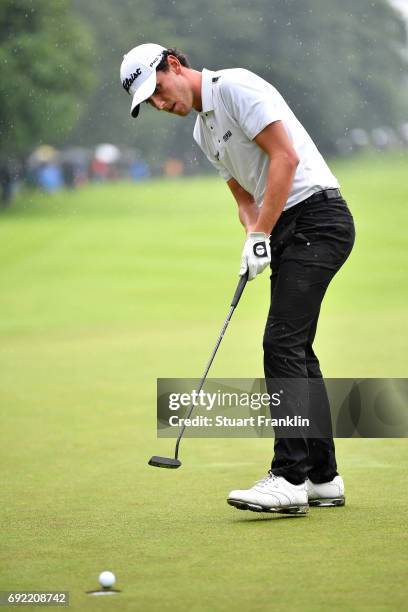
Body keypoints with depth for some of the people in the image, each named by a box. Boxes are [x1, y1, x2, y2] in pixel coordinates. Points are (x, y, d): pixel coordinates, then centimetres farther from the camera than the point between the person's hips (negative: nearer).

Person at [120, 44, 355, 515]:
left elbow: (285, 156, -18)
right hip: (285, 229, 10)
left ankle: (289, 479, -18)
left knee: (282, 343, -15)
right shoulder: (203, 131, 19)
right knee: (297, 352, 9)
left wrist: (260, 234, -17)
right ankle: (323, 477, 14)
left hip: (316, 215, -10)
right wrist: (253, 238, 1)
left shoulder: (236, 87, -11)